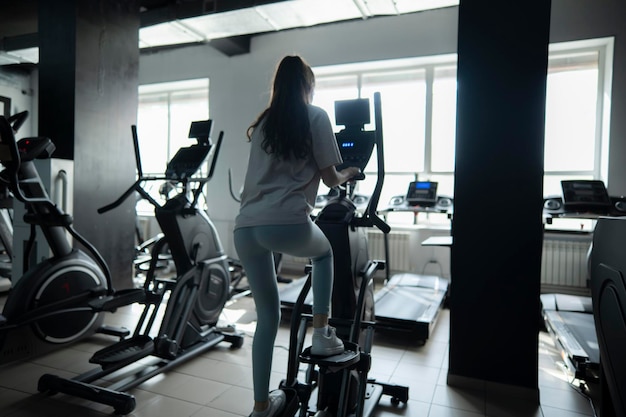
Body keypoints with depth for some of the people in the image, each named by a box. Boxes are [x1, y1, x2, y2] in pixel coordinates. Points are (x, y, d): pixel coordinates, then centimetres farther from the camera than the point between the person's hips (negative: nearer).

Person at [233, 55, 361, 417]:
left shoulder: (262, 123, 23)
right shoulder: (315, 116, 7)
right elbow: (330, 178, 7)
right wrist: (348, 175, 31)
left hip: (245, 228, 5)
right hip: (286, 224, -5)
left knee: (267, 315, 18)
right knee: (324, 253, 30)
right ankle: (321, 334, 25)